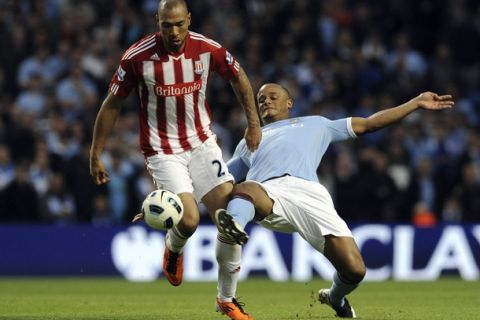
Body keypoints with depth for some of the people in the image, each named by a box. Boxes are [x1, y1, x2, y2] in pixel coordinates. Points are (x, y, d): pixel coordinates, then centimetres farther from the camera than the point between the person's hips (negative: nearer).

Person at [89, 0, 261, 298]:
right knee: (189, 220, -19)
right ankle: (173, 249, 21)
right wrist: (96, 155, -2)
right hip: (162, 149, -3)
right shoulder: (137, 56, -17)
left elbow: (238, 77, 11)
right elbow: (113, 104, -5)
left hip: (201, 142, 3)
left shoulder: (207, 49, -10)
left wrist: (254, 123, 9)